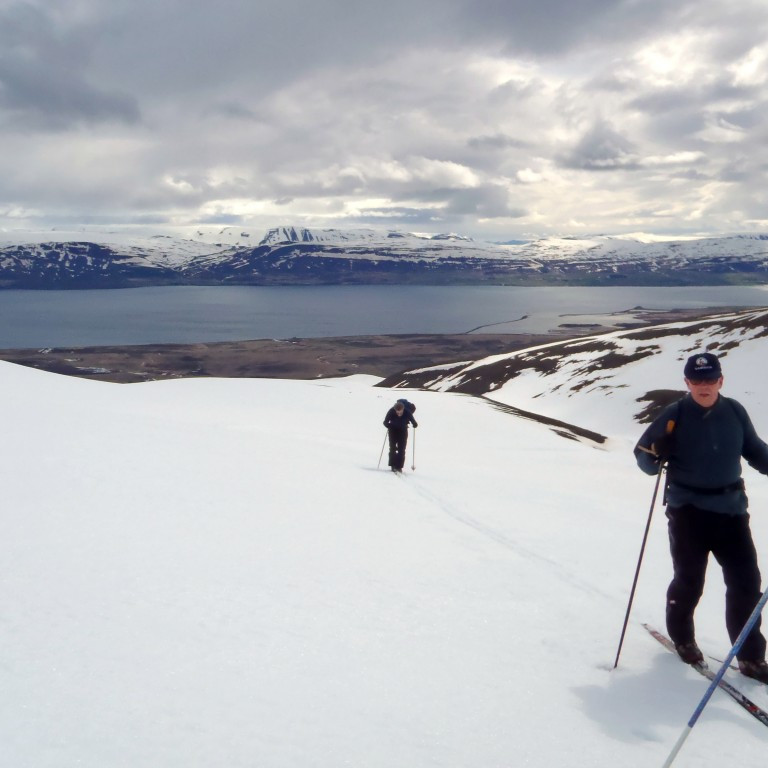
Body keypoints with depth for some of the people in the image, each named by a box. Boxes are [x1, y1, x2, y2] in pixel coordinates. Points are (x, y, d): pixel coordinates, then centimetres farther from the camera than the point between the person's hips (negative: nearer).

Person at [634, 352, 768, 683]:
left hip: (731, 509, 3)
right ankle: (682, 636, 33)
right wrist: (656, 454, -25)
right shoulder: (674, 415, -8)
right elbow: (643, 457, -4)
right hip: (688, 510, -3)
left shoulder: (734, 411, 1)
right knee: (689, 581, 6)